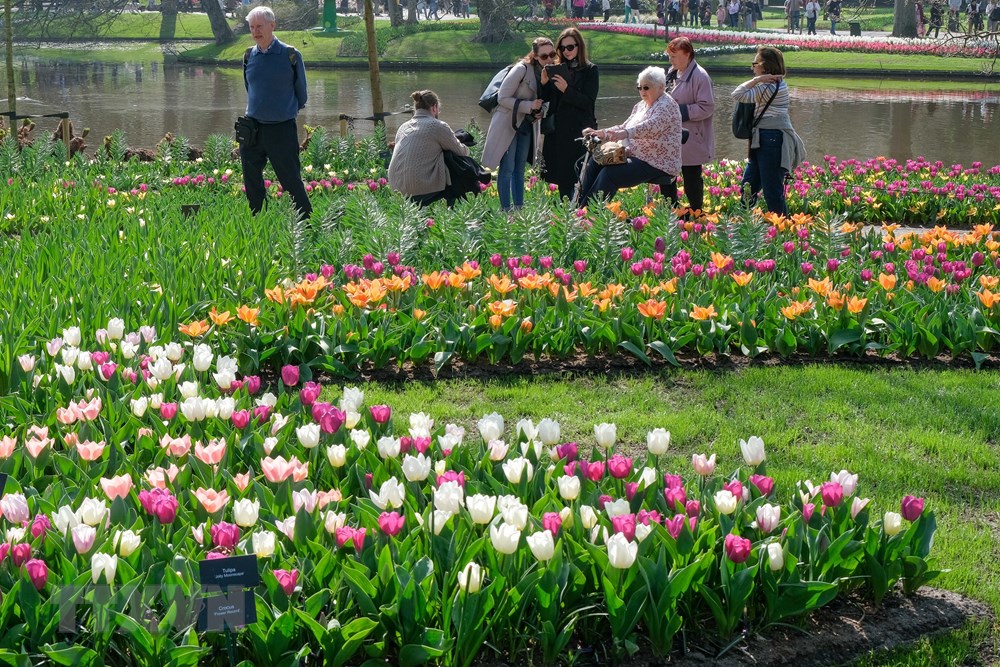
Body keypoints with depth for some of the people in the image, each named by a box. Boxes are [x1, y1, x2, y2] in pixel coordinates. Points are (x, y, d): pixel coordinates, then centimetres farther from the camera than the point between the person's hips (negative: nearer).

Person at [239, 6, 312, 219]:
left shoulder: (290, 55, -7)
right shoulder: (249, 56, 6)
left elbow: (301, 93, 4)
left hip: (282, 128, -5)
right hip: (253, 127, 5)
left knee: (291, 181, -2)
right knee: (251, 182, 9)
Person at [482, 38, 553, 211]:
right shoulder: (522, 69, -18)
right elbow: (503, 98, -18)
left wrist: (540, 112, -3)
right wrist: (529, 106, -25)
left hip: (527, 126, 7)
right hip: (509, 124, -7)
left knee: (519, 169, 12)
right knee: (507, 169, -5)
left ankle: (519, 209, 17)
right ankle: (506, 211, -1)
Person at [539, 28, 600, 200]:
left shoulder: (590, 70, -2)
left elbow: (588, 102, -11)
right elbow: (545, 98, 10)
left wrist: (567, 89, -21)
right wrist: (544, 83, -9)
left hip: (580, 130, -5)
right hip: (558, 129, 5)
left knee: (579, 176, -9)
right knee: (560, 175, 8)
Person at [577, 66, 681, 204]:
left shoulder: (666, 105, -12)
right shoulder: (640, 105, 18)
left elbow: (651, 126, -31)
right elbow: (624, 127, 20)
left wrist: (625, 133, -46)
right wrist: (601, 133, 2)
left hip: (657, 164, -10)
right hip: (636, 156, 10)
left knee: (609, 174, -26)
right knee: (595, 162, -4)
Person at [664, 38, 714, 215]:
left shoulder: (700, 76, -16)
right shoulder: (672, 73, 10)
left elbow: (707, 107, -19)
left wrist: (681, 112, -22)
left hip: (690, 139, -8)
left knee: (691, 177, 4)